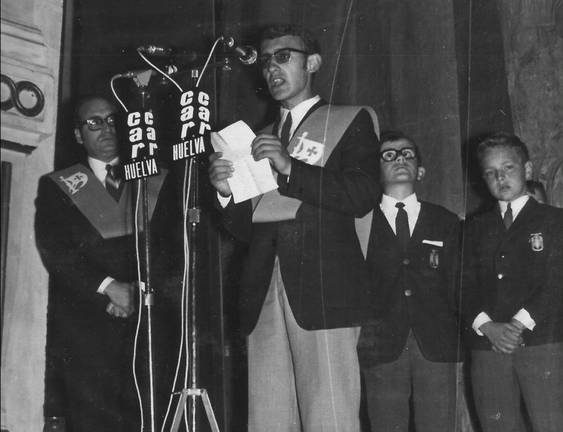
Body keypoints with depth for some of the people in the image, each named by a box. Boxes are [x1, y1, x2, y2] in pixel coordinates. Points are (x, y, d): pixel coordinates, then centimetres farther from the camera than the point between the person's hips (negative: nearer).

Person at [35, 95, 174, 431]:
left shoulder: (156, 181, 17)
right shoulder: (57, 186, 15)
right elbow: (55, 250, 3)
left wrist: (139, 288, -8)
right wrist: (109, 287, -10)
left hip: (145, 316, 1)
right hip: (86, 321, 0)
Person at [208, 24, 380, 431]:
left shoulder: (349, 121, 11)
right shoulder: (262, 137, 26)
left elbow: (364, 196, -5)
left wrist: (290, 168, -10)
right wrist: (226, 191, 2)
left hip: (323, 288, -4)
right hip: (263, 291, 5)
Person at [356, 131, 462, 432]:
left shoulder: (446, 222, 16)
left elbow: (457, 285, 11)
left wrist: (458, 340, 2)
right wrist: (357, 338, -3)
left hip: (437, 347, 1)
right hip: (381, 347, -1)